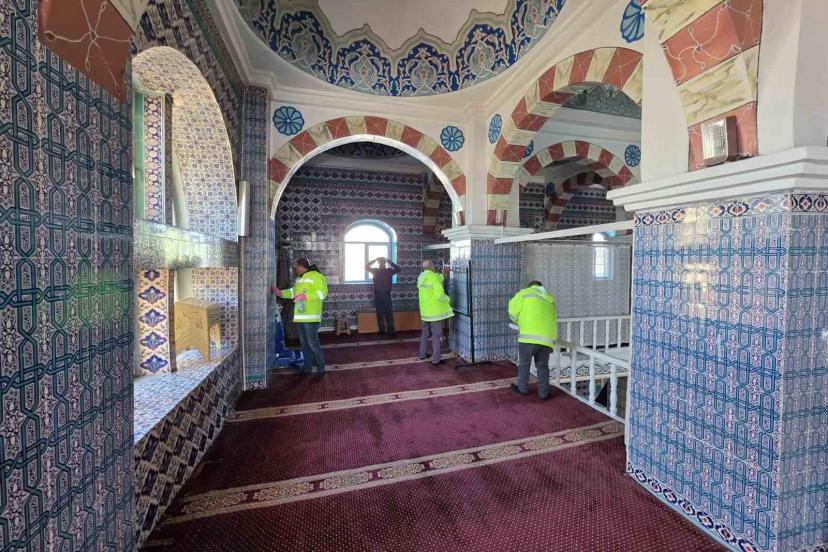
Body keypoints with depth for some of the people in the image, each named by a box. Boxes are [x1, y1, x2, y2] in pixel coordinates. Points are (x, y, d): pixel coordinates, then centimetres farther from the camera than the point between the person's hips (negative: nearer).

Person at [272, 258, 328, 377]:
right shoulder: (299, 279, 19)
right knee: (304, 343, 14)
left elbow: (322, 293, -19)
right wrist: (281, 293, 15)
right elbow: (293, 291, 28)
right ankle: (307, 367, 24)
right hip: (300, 316, 9)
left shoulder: (315, 276, -10)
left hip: (311, 316, -9)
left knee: (313, 342, -8)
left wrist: (305, 296, -23)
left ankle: (321, 368, 3)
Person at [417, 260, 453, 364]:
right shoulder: (433, 277, -19)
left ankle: (423, 354, 28)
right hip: (435, 311, -8)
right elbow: (440, 295, -23)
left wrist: (443, 273, 21)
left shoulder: (421, 277, 6)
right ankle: (436, 359, 5)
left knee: (425, 333, 19)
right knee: (436, 335, 0)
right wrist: (448, 299, -4)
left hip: (425, 311, 8)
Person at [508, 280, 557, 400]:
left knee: (524, 364, 14)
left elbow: (513, 311, 4)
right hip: (547, 338, 4)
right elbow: (553, 319, 23)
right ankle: (543, 393, 23)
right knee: (542, 366, 18)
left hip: (529, 336, -4)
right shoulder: (550, 299, 25)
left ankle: (522, 389, 29)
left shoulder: (525, 293, 10)